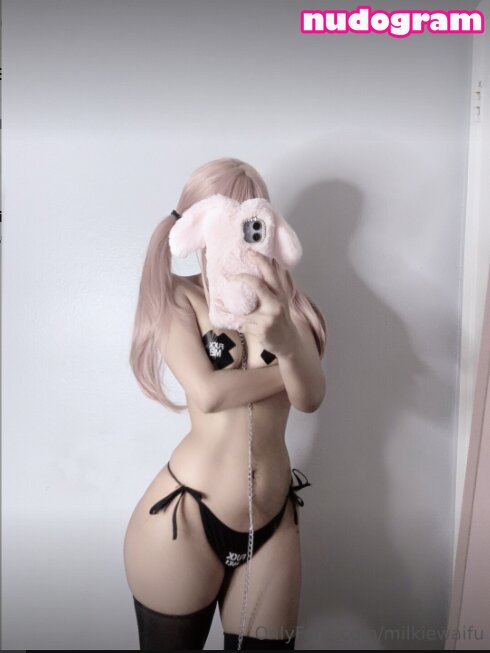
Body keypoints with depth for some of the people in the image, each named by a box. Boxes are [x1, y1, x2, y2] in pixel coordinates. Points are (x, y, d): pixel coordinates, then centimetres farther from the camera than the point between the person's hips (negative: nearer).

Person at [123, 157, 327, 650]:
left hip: (272, 523, 3)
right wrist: (291, 366, -6)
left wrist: (289, 345, -31)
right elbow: (208, 393, -16)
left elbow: (311, 398, -11)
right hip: (185, 518, -2)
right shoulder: (179, 297, -2)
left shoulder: (284, 298, 4)